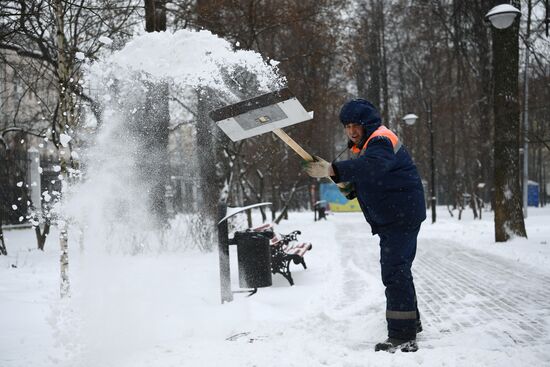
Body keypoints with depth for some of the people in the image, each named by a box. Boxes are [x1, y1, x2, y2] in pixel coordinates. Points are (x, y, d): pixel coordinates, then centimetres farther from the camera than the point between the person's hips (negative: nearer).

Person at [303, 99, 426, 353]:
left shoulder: (381, 140, -17)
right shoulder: (364, 147, 16)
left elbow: (373, 166, -39)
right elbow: (366, 182, 21)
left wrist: (333, 170, -45)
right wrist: (349, 188, 0)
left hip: (401, 215, -11)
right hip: (392, 217, 11)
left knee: (394, 271, -14)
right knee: (399, 269, 21)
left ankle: (403, 337, -12)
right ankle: (410, 321, 38)